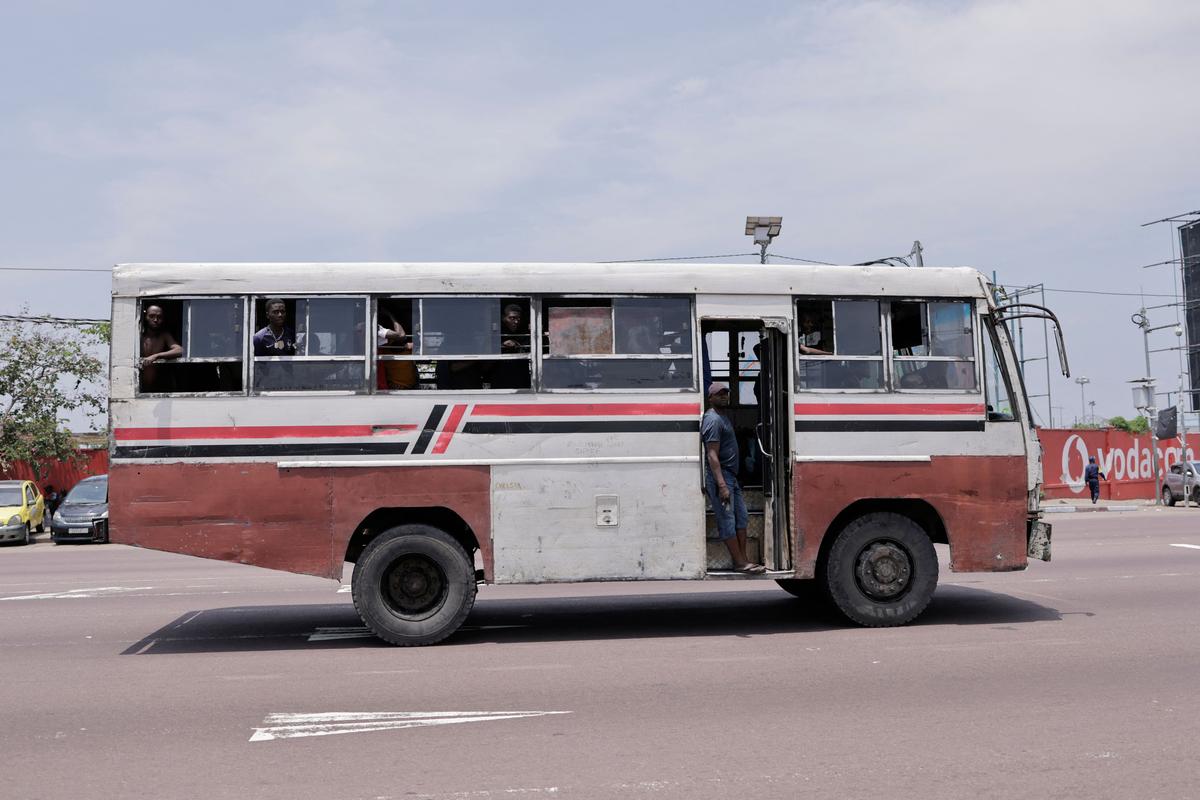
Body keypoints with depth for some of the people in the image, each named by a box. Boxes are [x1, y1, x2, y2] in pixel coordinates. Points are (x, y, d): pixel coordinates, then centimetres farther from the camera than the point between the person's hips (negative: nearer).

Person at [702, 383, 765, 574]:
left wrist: (729, 481, 20)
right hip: (720, 476, -10)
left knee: (741, 517, 10)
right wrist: (721, 485, -26)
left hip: (731, 476, 10)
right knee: (727, 521, -5)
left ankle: (742, 560, 14)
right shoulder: (713, 419, -14)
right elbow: (712, 455, -21)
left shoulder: (722, 416, 18)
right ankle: (740, 563, -2)